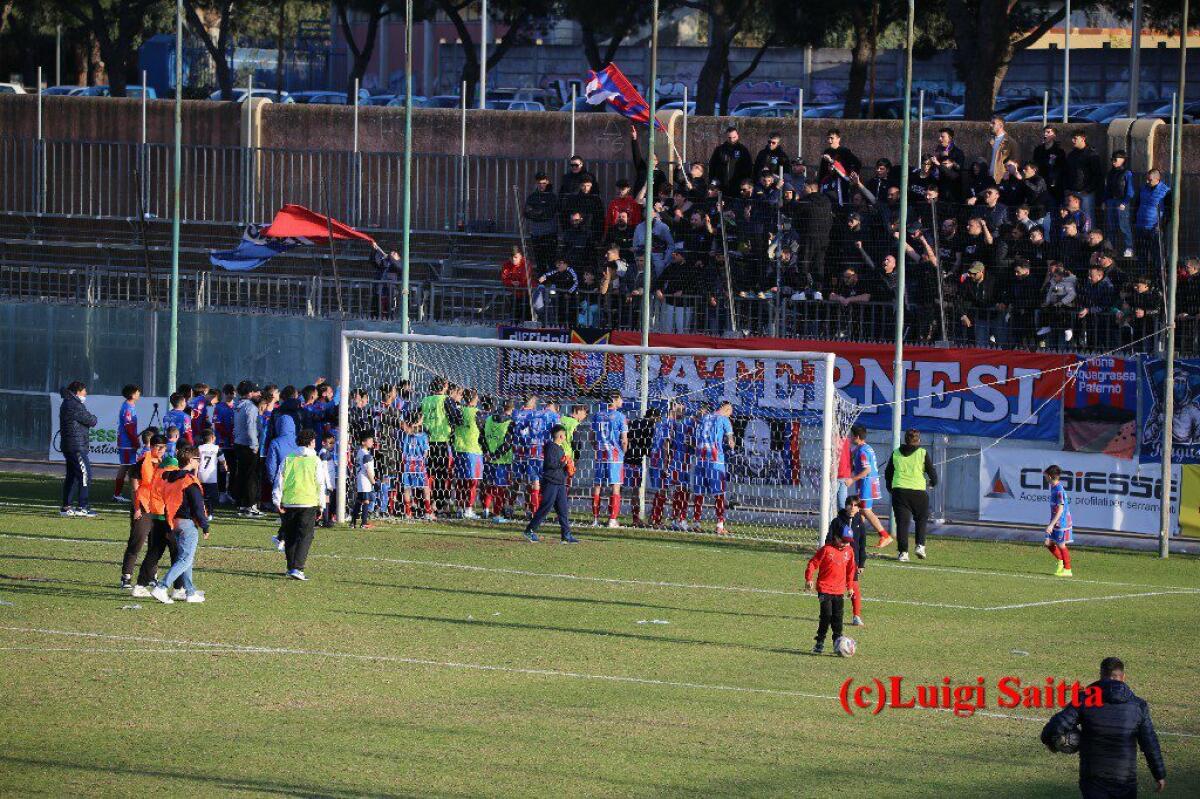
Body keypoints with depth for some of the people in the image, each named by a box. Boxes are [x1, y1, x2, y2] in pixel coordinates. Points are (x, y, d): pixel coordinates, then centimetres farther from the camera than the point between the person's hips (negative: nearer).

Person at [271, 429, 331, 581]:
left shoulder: (288, 459, 6)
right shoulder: (316, 461, -1)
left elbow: (279, 480, 4)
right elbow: (321, 485, 1)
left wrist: (277, 501, 7)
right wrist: (321, 505, 8)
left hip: (289, 504, 3)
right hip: (308, 504, -3)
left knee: (290, 536, 15)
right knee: (305, 537, -4)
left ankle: (291, 568, 20)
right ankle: (297, 568, -18)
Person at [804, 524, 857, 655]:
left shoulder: (849, 551, 7)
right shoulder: (827, 549, -10)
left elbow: (851, 569, 21)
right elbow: (813, 563, -6)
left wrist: (850, 586, 23)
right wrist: (809, 579, -13)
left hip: (839, 590, 4)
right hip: (825, 589, -4)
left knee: (837, 617, 5)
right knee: (826, 615, -9)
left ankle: (837, 643, 12)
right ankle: (820, 643, -1)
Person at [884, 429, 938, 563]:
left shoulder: (896, 453, 7)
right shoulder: (922, 453, -2)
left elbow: (888, 473, 14)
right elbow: (932, 471, 4)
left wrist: (890, 488, 30)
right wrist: (933, 482, 26)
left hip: (899, 490, 1)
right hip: (918, 490, -1)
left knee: (902, 522, 3)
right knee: (921, 518, 18)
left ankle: (903, 552, -4)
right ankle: (920, 546, 6)